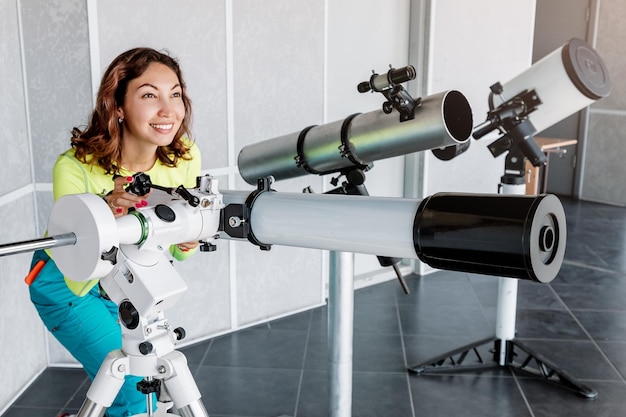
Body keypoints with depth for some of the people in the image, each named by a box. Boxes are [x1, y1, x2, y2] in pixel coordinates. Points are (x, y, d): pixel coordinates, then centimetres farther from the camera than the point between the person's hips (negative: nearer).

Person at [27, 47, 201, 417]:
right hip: (65, 285, -4)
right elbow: (78, 282, -30)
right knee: (134, 387, -8)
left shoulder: (186, 157, -20)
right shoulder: (75, 168, -32)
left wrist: (185, 243, -27)